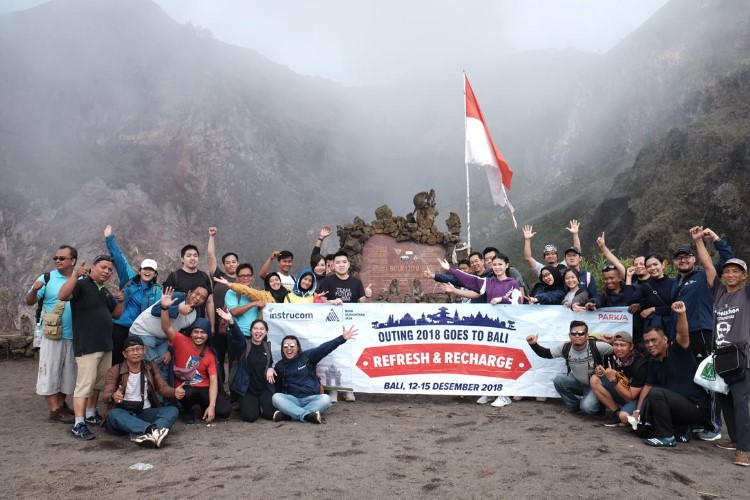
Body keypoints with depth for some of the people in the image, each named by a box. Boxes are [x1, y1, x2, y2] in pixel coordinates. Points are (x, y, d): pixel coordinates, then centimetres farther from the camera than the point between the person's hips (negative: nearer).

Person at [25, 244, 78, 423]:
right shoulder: (46, 278, -3)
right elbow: (29, 301, -4)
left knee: (68, 372, 14)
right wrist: (34, 290, -25)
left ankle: (61, 405, 28)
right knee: (50, 372, 1)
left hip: (74, 336, 3)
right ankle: (55, 410, 9)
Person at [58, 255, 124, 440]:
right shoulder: (81, 285, -8)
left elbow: (116, 314, 22)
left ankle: (90, 414, 30)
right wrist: (75, 275, -36)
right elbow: (62, 296, -27)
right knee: (85, 384, -11)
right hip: (86, 346, -8)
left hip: (105, 345, 9)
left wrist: (120, 301, 3)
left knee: (99, 383, 16)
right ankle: (78, 424, -9)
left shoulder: (105, 292, 16)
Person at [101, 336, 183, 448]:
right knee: (114, 414, -36)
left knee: (173, 410, -22)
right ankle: (154, 430, -55)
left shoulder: (150, 367, 9)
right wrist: (113, 397, -39)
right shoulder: (115, 371, -1)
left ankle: (142, 434, -49)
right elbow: (105, 395, -13)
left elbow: (163, 388, 1)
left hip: (145, 413, 3)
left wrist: (175, 392, -24)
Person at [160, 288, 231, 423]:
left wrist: (211, 406, -22)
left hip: (204, 388, 2)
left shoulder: (210, 354, -4)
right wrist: (165, 307, -43)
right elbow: (167, 328, -25)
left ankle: (204, 407, 16)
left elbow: (213, 380, -10)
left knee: (225, 410, -19)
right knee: (189, 393, -39)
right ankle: (188, 411, -1)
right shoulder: (182, 342, -9)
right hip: (184, 388, -2)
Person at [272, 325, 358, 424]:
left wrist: (342, 338, -27)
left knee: (325, 399, -31)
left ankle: (289, 415, -34)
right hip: (293, 400, 1)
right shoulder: (279, 366, 8)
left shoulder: (307, 356, 0)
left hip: (312, 398, -1)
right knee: (276, 397, -27)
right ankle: (308, 415, -38)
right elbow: (278, 387, 16)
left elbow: (324, 348, -14)